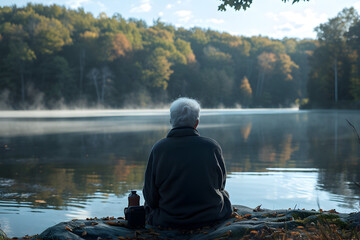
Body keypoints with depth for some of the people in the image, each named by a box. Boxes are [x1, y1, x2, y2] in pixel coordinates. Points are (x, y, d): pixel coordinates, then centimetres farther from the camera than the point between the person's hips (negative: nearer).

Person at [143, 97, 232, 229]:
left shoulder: (158, 149, -13)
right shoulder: (212, 146, -12)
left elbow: (151, 197, -8)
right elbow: (220, 183, 5)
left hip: (168, 221, 0)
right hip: (211, 217, 1)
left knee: (150, 205, 32)